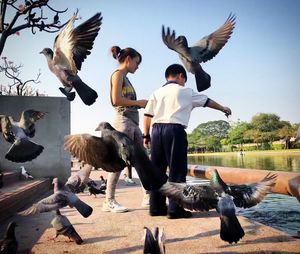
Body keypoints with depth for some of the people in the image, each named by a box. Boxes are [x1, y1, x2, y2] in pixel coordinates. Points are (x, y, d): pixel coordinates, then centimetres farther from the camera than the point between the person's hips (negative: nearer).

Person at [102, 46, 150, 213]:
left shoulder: (125, 77, 22)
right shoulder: (118, 74, -2)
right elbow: (116, 100, -14)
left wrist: (141, 104, 9)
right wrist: (139, 102, -7)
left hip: (133, 123, 9)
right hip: (124, 121, -9)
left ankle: (148, 197, 15)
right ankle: (109, 202, -2)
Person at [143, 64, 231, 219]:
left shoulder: (157, 92, 16)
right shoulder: (186, 92, 9)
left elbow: (147, 115, 9)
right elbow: (207, 101, 22)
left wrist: (146, 135, 17)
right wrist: (223, 108, 37)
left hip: (156, 129, 5)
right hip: (175, 130, -5)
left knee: (157, 170, 9)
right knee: (177, 170, -1)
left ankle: (156, 207, 15)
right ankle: (175, 209, -1)